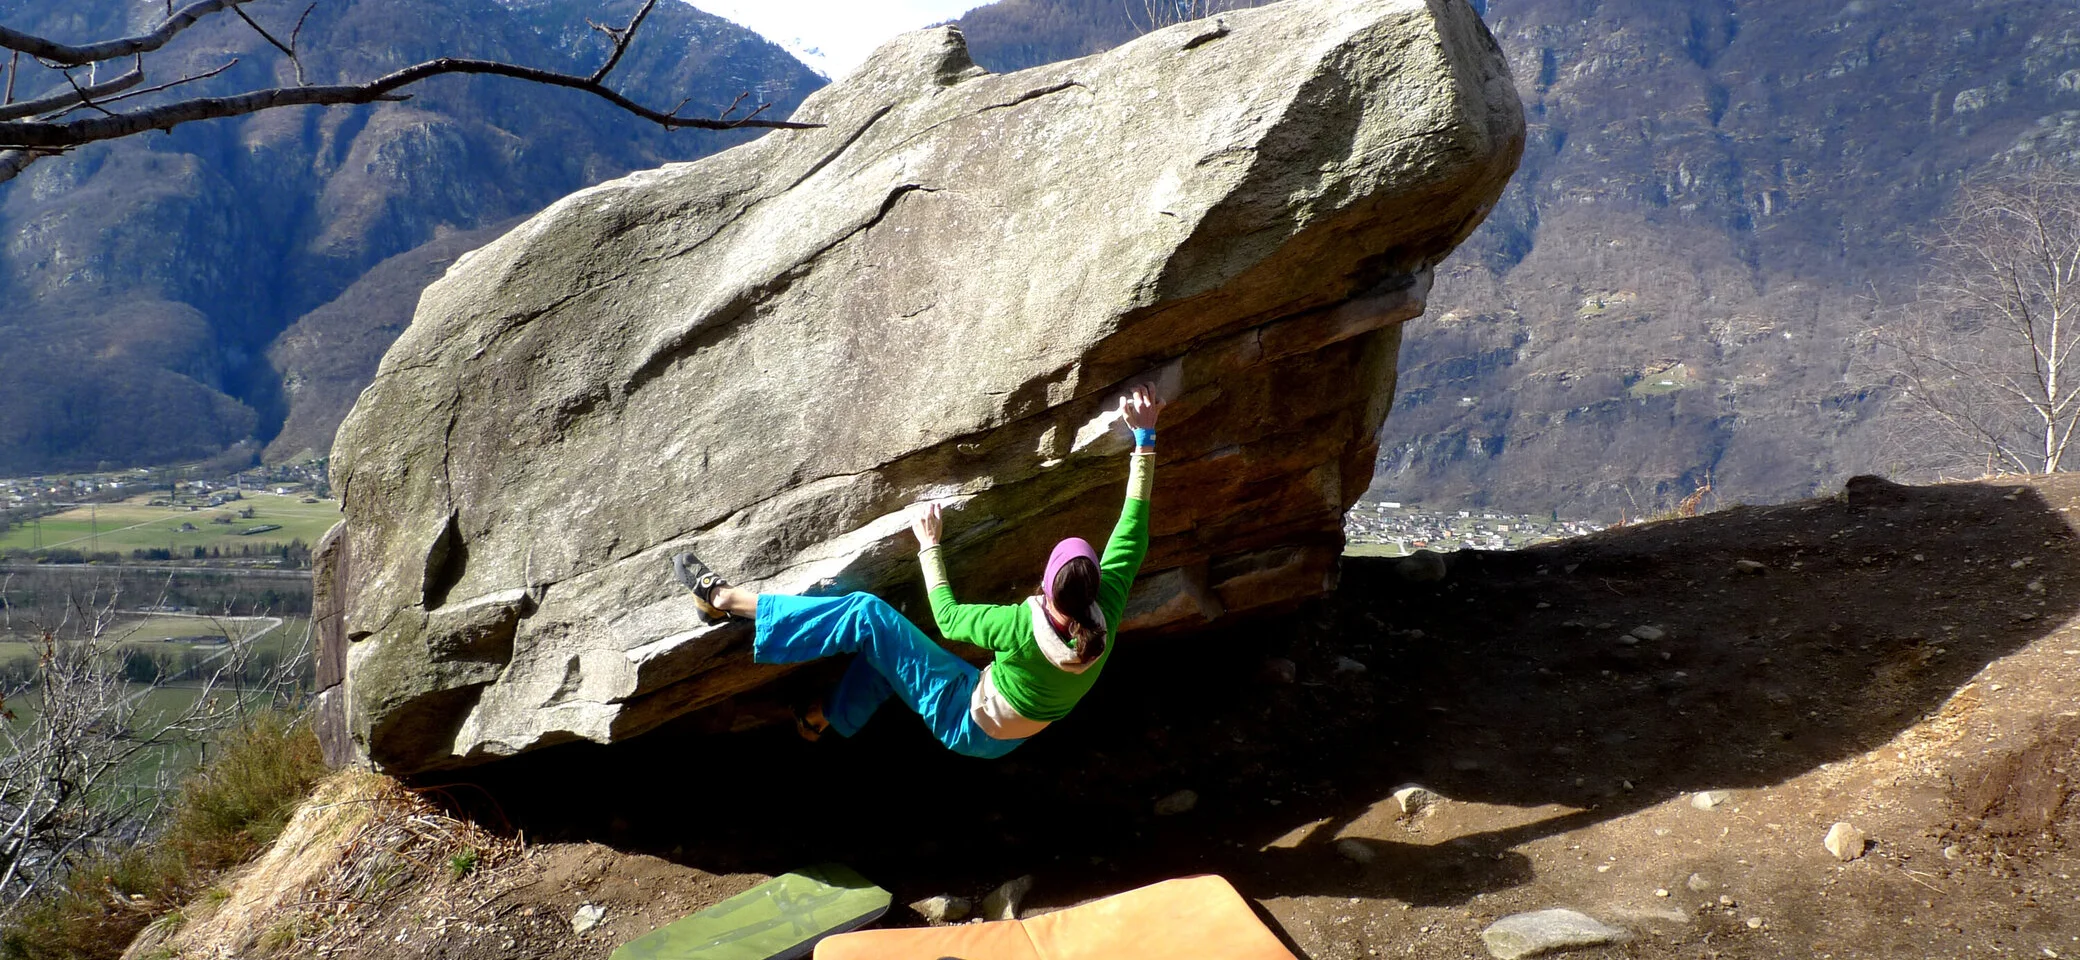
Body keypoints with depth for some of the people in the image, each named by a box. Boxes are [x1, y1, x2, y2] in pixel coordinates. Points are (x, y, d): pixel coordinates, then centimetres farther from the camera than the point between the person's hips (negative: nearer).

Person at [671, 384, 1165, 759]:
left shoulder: (1023, 627, -36)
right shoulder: (1106, 615, -23)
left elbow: (948, 618, -18)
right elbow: (1133, 525, -16)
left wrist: (929, 544, -8)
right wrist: (1145, 436, -15)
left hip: (969, 726, -7)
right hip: (1008, 737, 7)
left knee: (865, 614, -13)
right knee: (887, 636, 21)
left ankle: (726, 598, -5)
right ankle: (829, 717, 41)